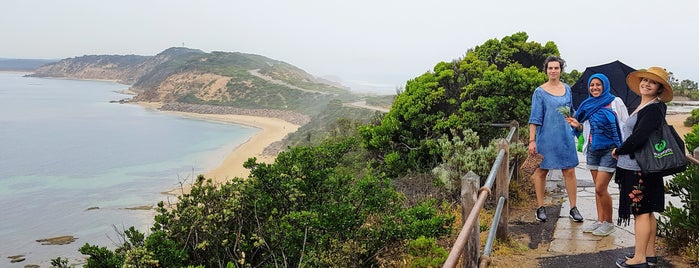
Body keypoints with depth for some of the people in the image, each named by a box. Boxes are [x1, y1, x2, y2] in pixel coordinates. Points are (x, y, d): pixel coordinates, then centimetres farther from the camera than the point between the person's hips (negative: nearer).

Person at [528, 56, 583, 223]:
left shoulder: (567, 89, 9)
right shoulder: (540, 92, -3)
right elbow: (535, 118, -7)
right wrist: (532, 140, -12)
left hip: (565, 137, 4)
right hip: (546, 137, -3)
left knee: (570, 172, 3)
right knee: (541, 172, 4)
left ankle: (573, 208, 11)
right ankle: (540, 208, 14)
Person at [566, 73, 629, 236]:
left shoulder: (615, 102, -3)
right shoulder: (588, 105, 12)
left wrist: (621, 148, -13)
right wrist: (577, 125, -4)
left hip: (609, 149, -5)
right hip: (593, 149, 6)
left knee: (600, 188, -10)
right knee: (598, 188, 10)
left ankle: (609, 223, 6)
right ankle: (600, 221, 19)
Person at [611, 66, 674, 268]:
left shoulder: (654, 109, -16)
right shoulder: (642, 106, 14)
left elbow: (639, 138, -24)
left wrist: (618, 151, -10)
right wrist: (621, 151, 4)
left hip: (639, 169, -10)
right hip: (634, 167, 10)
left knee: (641, 212, -2)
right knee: (647, 212, 16)